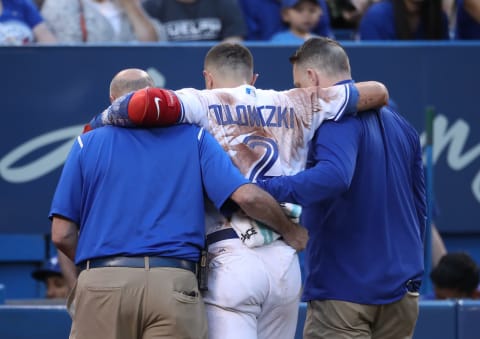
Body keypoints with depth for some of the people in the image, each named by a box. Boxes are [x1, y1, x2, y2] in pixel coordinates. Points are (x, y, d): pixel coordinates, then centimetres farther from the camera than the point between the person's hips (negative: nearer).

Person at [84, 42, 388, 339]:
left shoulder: (202, 104, 2)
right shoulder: (295, 106, 14)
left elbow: (145, 103, -16)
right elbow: (377, 92, 19)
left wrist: (99, 123, 3)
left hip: (230, 259, -5)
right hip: (286, 261, 5)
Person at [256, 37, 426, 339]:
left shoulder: (337, 118, -12)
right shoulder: (399, 125, 14)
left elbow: (335, 177, -32)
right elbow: (419, 205, 18)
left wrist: (265, 189, -32)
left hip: (344, 288, -8)